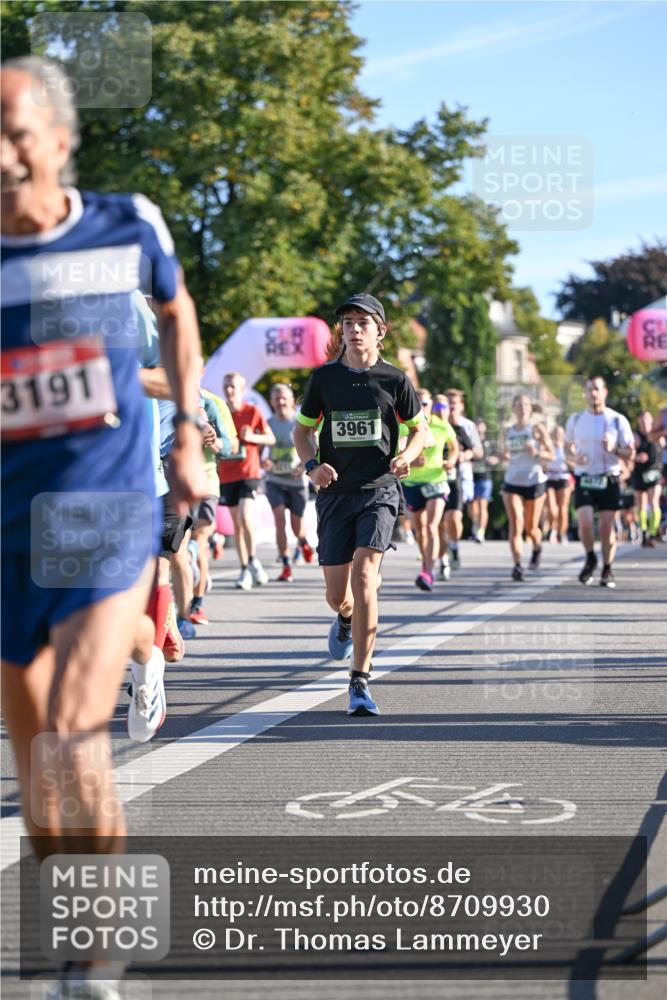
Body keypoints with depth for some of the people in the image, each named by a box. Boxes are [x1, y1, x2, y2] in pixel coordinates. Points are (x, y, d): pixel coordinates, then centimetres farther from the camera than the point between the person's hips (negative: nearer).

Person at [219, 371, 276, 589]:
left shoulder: (253, 412, -1)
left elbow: (271, 439, 5)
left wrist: (251, 437, -12)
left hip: (248, 473, -3)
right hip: (226, 475, 3)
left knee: (246, 517, -20)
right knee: (236, 523, 6)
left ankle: (253, 560, -1)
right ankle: (244, 570, 12)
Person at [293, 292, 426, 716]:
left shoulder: (394, 379, 0)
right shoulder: (324, 377, 3)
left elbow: (419, 428, 12)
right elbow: (302, 430, 12)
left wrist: (407, 455, -9)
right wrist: (312, 465, -7)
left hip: (379, 491, -2)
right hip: (335, 492, 2)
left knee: (364, 577, -20)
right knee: (337, 595, 4)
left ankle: (360, 683, -14)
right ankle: (347, 620, 45)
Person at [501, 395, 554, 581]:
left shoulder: (537, 429, -2)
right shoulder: (509, 431, 9)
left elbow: (551, 455, -2)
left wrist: (536, 453, -21)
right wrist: (505, 456, 0)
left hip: (534, 482, -2)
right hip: (512, 483, 2)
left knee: (531, 528, 7)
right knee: (515, 523, -16)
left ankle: (537, 548, 41)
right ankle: (517, 564, -20)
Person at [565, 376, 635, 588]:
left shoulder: (617, 420, -1)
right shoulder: (576, 420, 5)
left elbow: (630, 454, 2)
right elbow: (568, 447, 17)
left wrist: (614, 449, -18)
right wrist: (574, 457, -6)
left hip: (609, 480, -1)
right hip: (584, 479, 1)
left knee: (606, 526, -1)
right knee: (584, 523, -14)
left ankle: (607, 570, 14)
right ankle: (590, 559, 12)